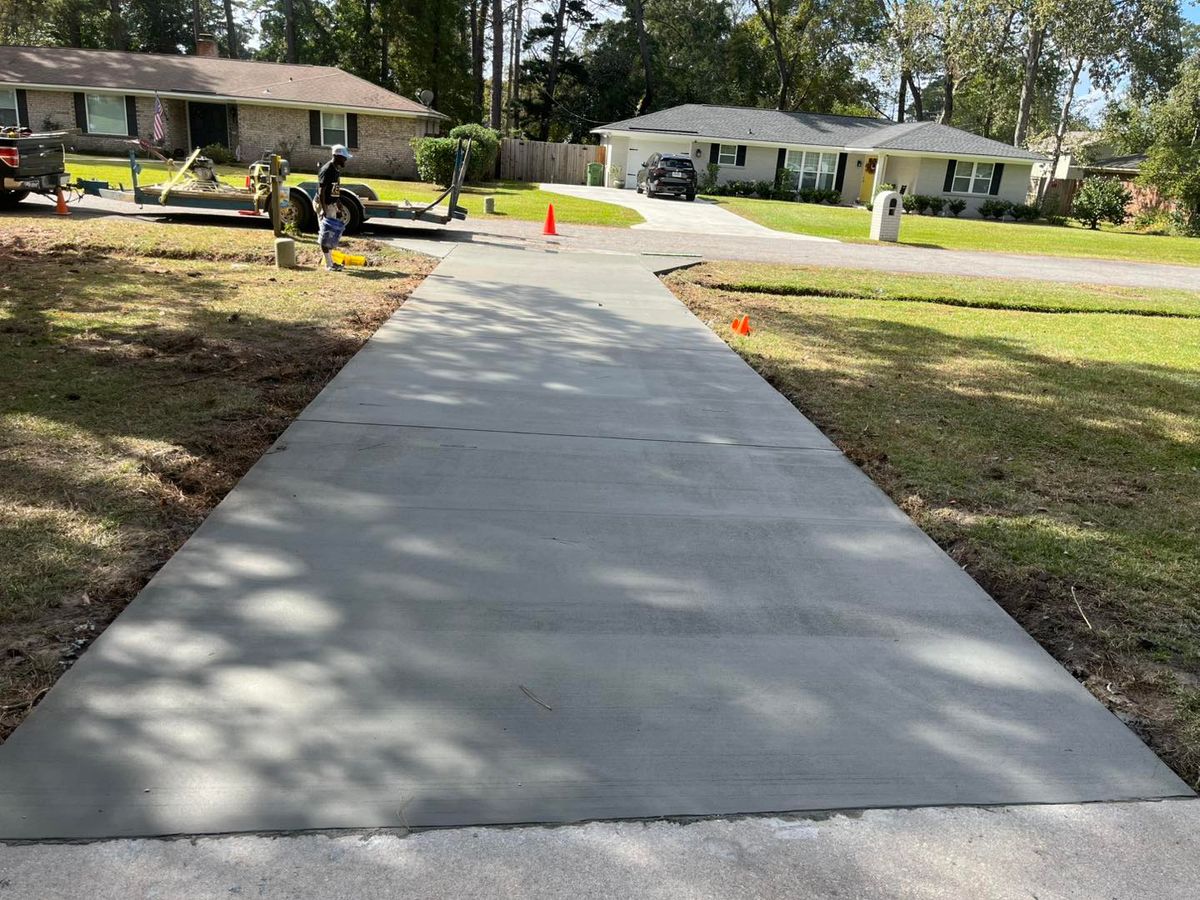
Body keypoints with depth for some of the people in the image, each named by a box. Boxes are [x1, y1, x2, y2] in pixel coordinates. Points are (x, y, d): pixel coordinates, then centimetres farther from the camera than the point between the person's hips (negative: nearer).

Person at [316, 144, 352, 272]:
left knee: (332, 234, 14)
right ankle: (328, 265, -1)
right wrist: (323, 210, -27)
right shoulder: (326, 170, -20)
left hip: (332, 205, 9)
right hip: (323, 205, -9)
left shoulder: (337, 169, 7)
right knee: (325, 235, -4)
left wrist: (338, 203, 23)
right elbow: (321, 191, -23)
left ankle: (331, 261, 23)